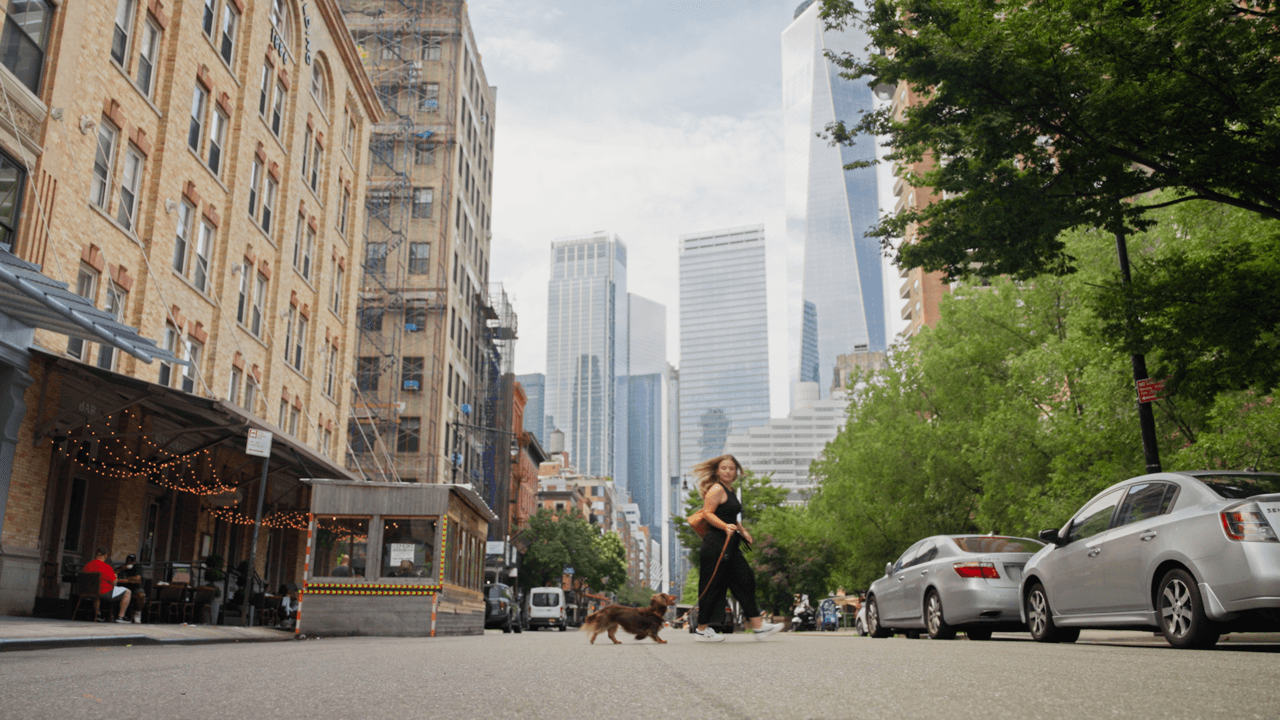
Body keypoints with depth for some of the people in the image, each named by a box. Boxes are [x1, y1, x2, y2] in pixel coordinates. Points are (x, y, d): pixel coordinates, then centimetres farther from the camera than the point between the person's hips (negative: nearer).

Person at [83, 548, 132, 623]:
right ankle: (121, 617, 5)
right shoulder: (106, 567, -21)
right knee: (127, 592, 9)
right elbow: (114, 582, -16)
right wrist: (115, 577, 7)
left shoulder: (87, 565, -1)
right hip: (106, 593, -7)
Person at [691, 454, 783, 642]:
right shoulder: (717, 489, -11)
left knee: (745, 581, 7)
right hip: (716, 544, -10)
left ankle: (758, 625, 9)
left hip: (729, 545, 10)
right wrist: (725, 527, -31)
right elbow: (708, 513, -20)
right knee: (712, 586, -2)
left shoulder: (729, 491, 18)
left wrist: (742, 531, 21)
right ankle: (702, 630, 9)